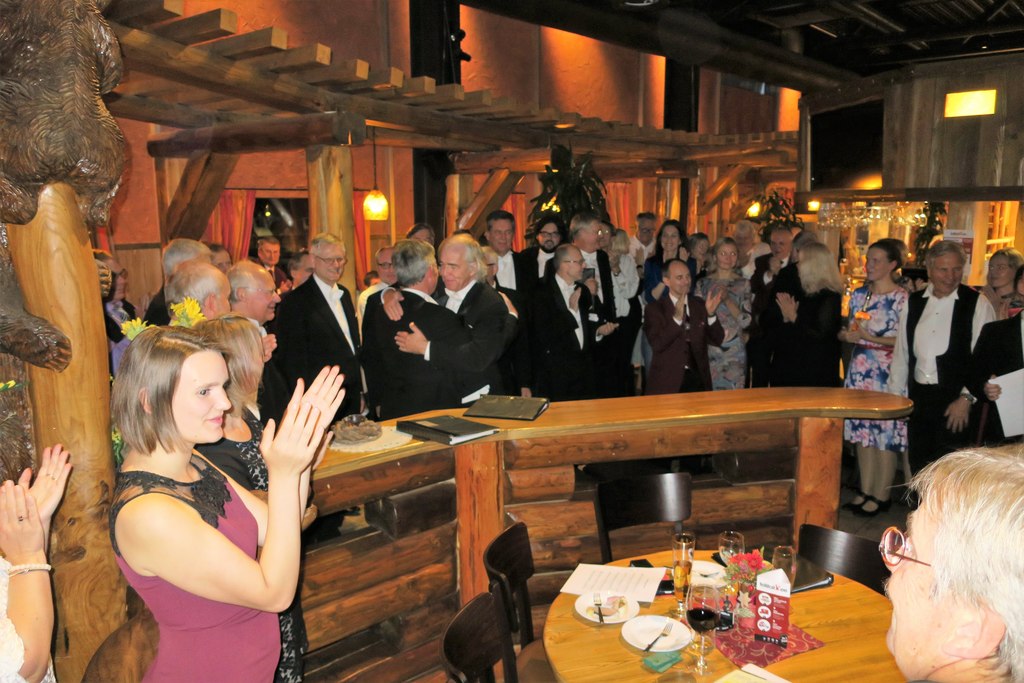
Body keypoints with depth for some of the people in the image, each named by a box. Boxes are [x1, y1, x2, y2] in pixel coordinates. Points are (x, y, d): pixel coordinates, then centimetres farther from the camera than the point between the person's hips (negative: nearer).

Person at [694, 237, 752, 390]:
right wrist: (710, 306, -14)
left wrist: (728, 300, -15)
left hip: (734, 350, 0)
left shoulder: (743, 284, 5)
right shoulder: (703, 284, 6)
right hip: (709, 349, 0)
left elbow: (745, 321, -4)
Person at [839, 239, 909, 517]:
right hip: (860, 371, 6)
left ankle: (881, 496, 11)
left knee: (886, 434, 0)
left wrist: (870, 338, -19)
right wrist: (846, 334, -3)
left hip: (887, 374, -6)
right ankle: (865, 491, 21)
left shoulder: (902, 299, -8)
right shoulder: (859, 294, 11)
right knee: (862, 432, 10)